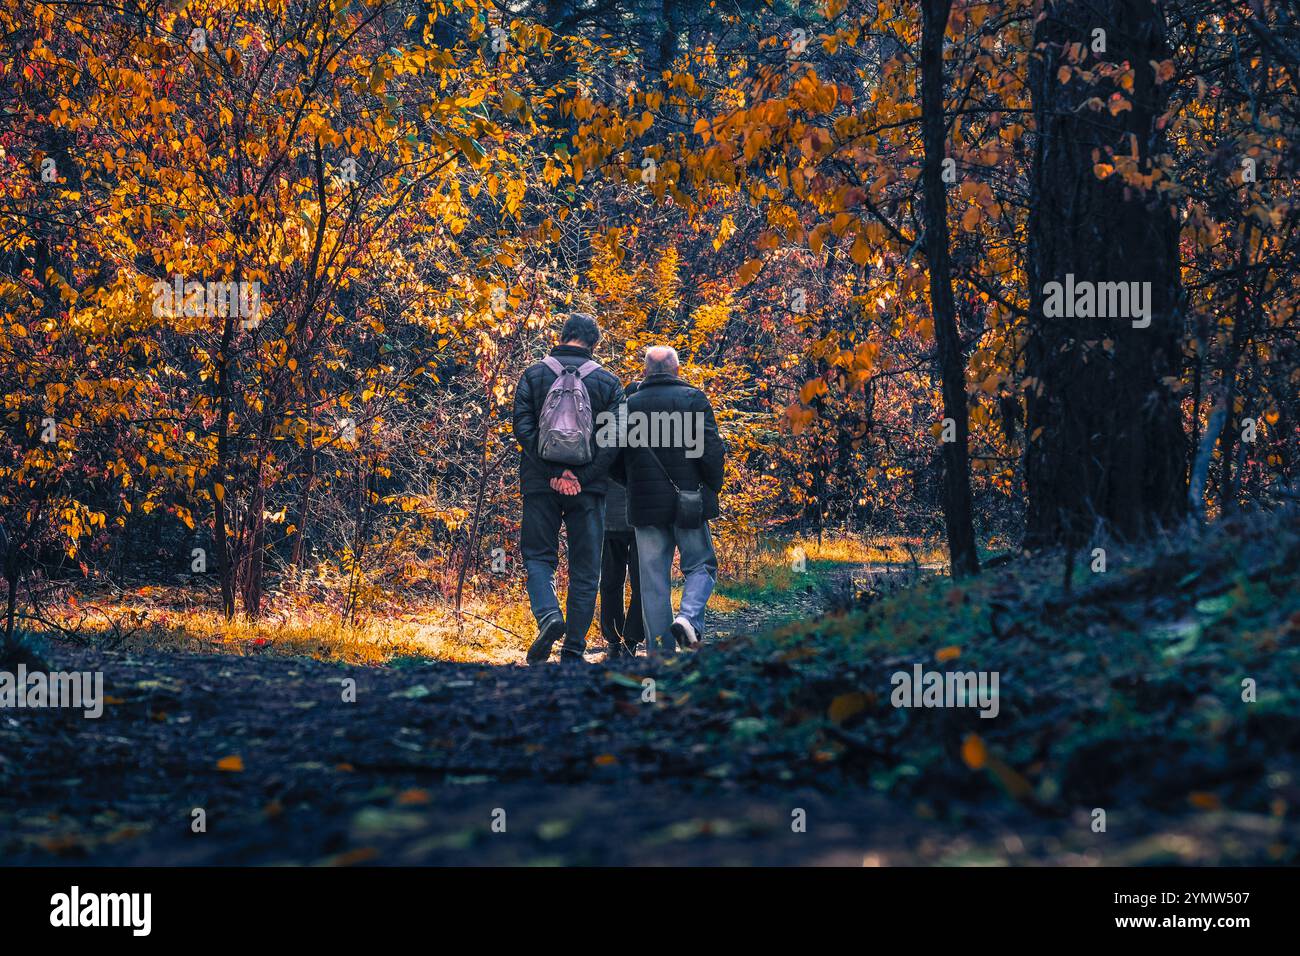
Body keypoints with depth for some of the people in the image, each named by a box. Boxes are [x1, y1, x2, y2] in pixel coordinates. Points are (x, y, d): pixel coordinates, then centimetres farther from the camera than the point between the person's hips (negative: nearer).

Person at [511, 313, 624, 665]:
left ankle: (549, 616, -18)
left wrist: (556, 472, -12)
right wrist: (580, 477, -9)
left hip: (540, 485, 0)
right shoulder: (608, 382, 3)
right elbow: (614, 440, -5)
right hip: (589, 489, 0)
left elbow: (523, 427, -8)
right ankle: (573, 653, 5)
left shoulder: (533, 375, 3)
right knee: (585, 569, 7)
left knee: (538, 557, 11)